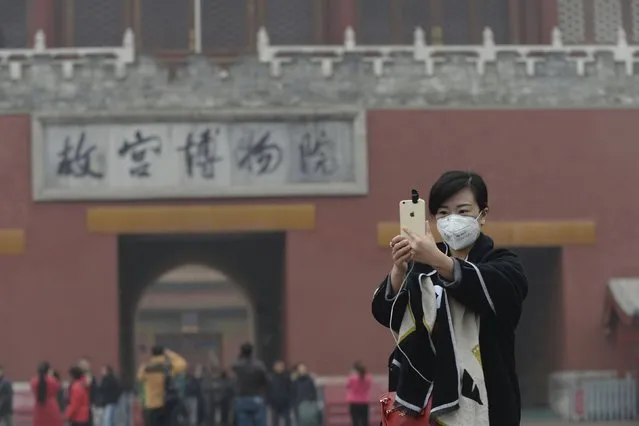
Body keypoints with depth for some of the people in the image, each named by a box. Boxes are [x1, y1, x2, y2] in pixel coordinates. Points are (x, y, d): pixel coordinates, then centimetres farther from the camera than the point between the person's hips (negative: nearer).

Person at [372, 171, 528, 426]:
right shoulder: (421, 265, 14)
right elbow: (385, 312, -2)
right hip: (425, 400, 3)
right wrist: (398, 269, -21)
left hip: (482, 402, -3)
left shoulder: (503, 265, 4)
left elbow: (494, 288, -20)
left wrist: (439, 261, -34)